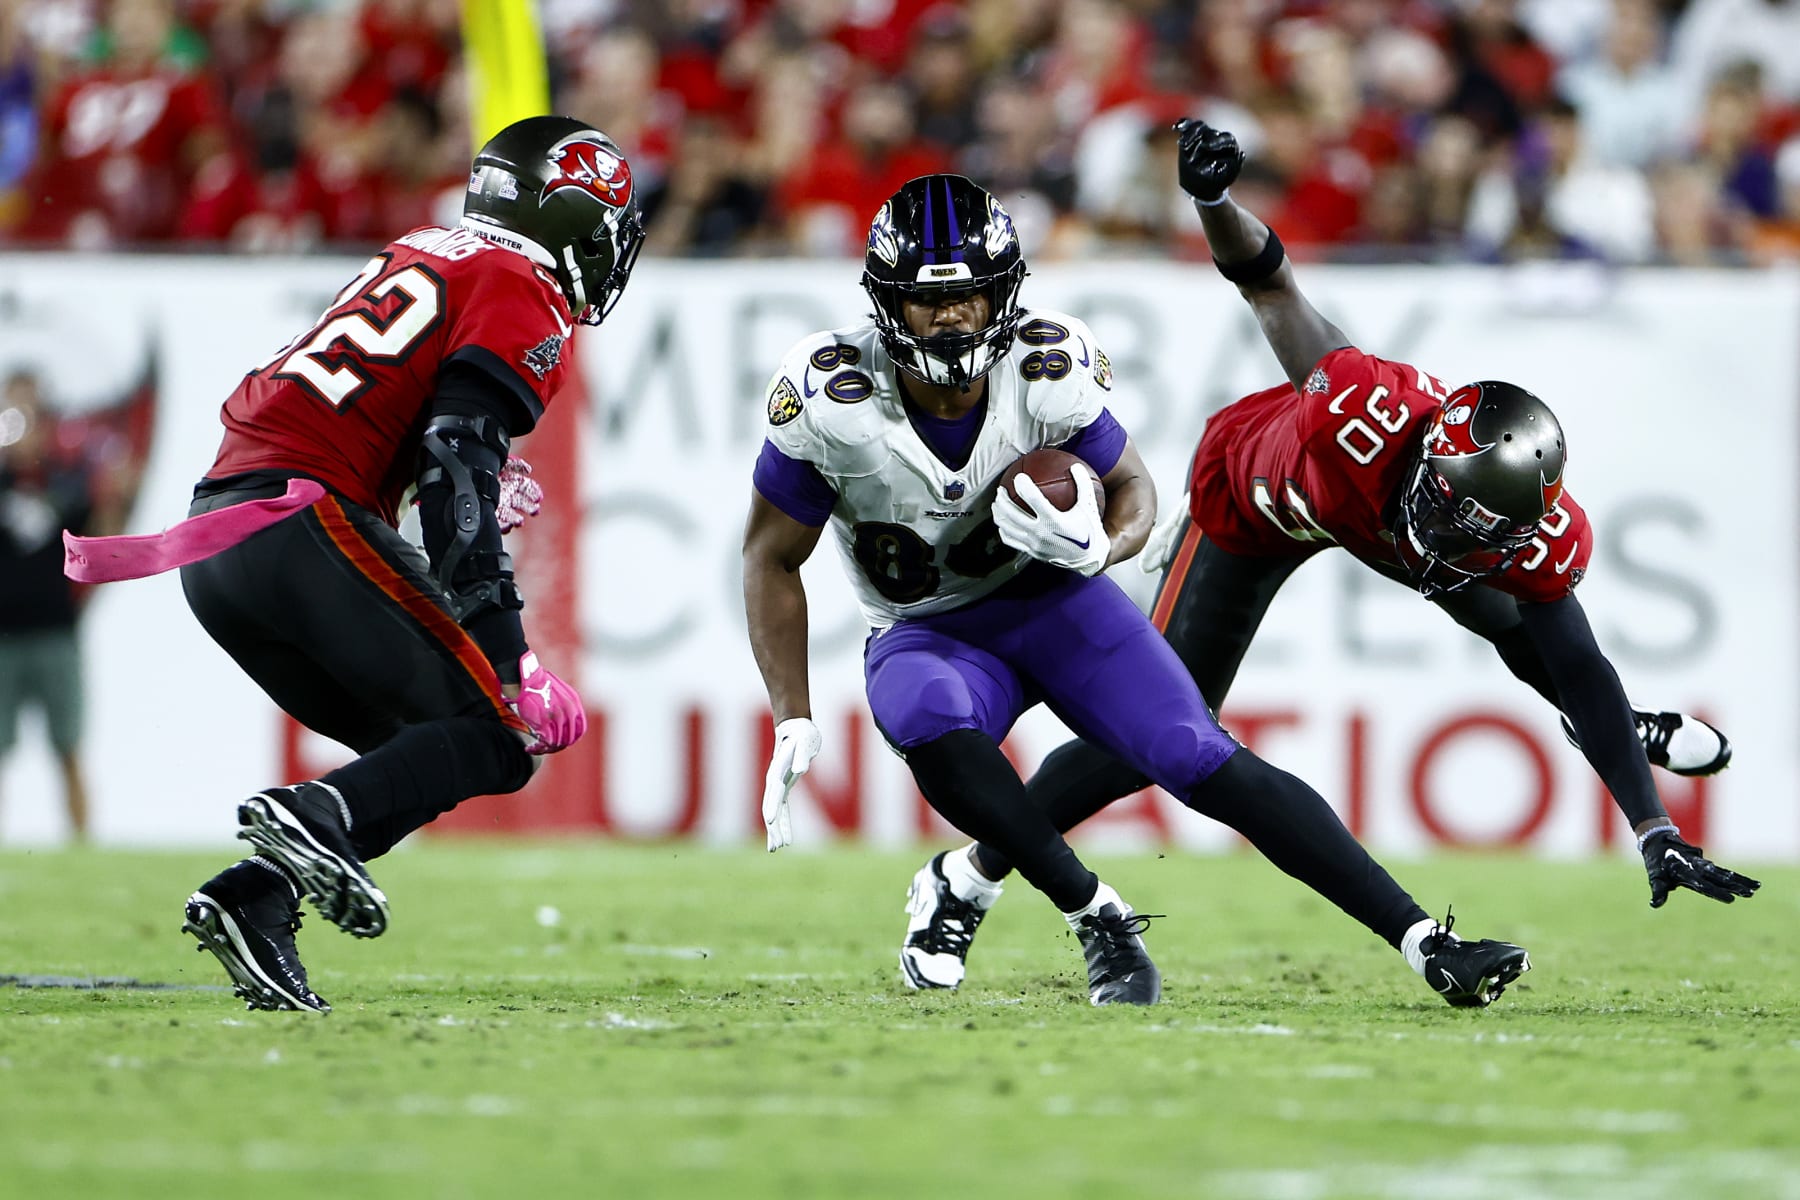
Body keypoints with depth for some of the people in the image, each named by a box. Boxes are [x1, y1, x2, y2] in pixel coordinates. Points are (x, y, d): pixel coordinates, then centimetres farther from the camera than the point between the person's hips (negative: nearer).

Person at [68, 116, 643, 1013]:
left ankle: (252, 899, -3)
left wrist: (477, 486, 23)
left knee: (416, 752, 15)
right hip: (304, 525, -9)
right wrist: (505, 653, -16)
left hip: (213, 544, 9)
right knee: (503, 734, -6)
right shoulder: (523, 302, -2)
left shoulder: (425, 257, 25)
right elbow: (459, 465, -14)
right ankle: (314, 819, -27)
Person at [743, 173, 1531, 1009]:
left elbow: (1132, 484, 0)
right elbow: (772, 560, -8)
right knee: (933, 729, -37)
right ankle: (1095, 916, -20)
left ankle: (1423, 941, -17)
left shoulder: (1046, 372, -18)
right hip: (925, 635, -1)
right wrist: (792, 723, -14)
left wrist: (1101, 548, -25)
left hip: (1052, 595, 1)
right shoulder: (831, 399, -21)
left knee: (1206, 763, -16)